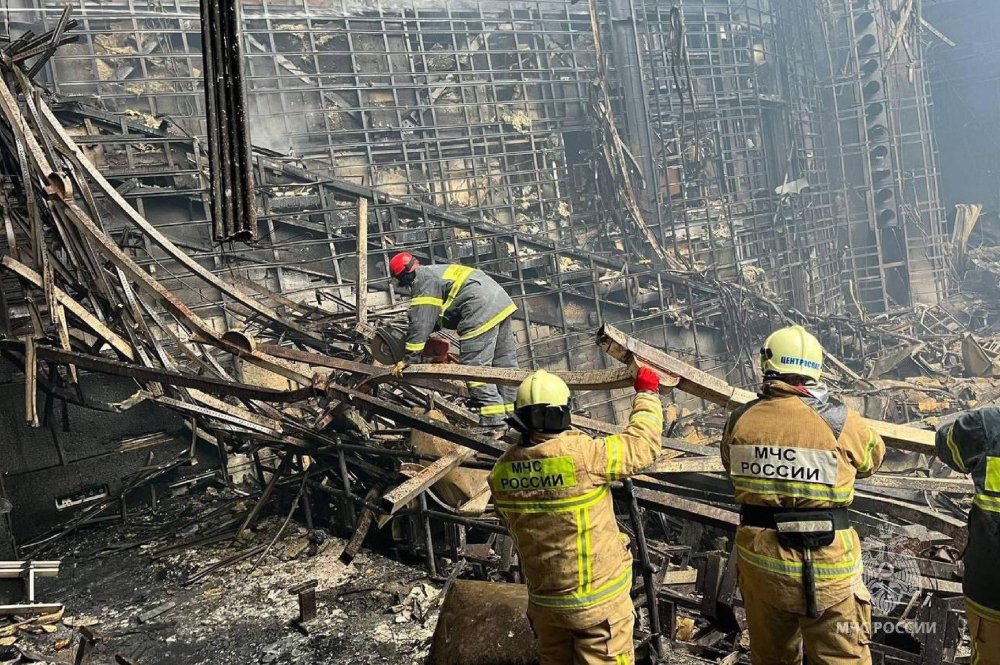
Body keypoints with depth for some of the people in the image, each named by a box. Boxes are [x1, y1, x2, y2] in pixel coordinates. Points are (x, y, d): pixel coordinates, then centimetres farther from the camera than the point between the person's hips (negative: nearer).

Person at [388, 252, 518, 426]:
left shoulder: (423, 281, -3)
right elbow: (434, 316, 36)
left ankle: (493, 419, -9)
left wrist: (410, 357, -5)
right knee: (505, 362, 12)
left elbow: (420, 322, -8)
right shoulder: (437, 271, 26)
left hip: (482, 312, -10)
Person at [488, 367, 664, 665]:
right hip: (597, 601, -5)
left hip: (543, 599, 5)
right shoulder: (582, 455, -26)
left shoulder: (502, 471, -8)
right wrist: (647, 393, 3)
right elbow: (643, 443, -12)